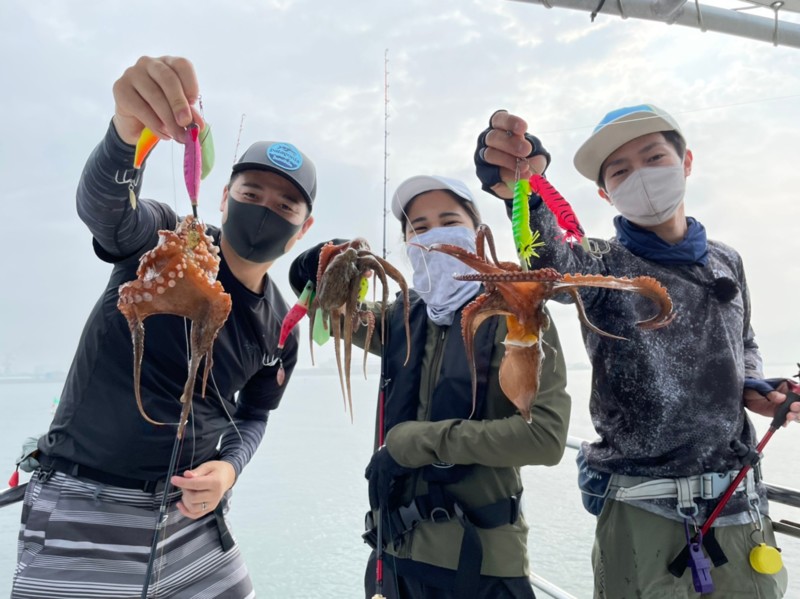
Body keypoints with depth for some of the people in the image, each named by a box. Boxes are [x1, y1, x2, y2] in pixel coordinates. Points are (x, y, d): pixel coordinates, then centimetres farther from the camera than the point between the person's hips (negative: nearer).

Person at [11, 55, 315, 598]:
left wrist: (228, 467, -9)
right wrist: (129, 128, -54)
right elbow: (102, 203, -33)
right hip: (83, 508, -4)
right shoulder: (165, 242, -12)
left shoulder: (280, 330, 1)